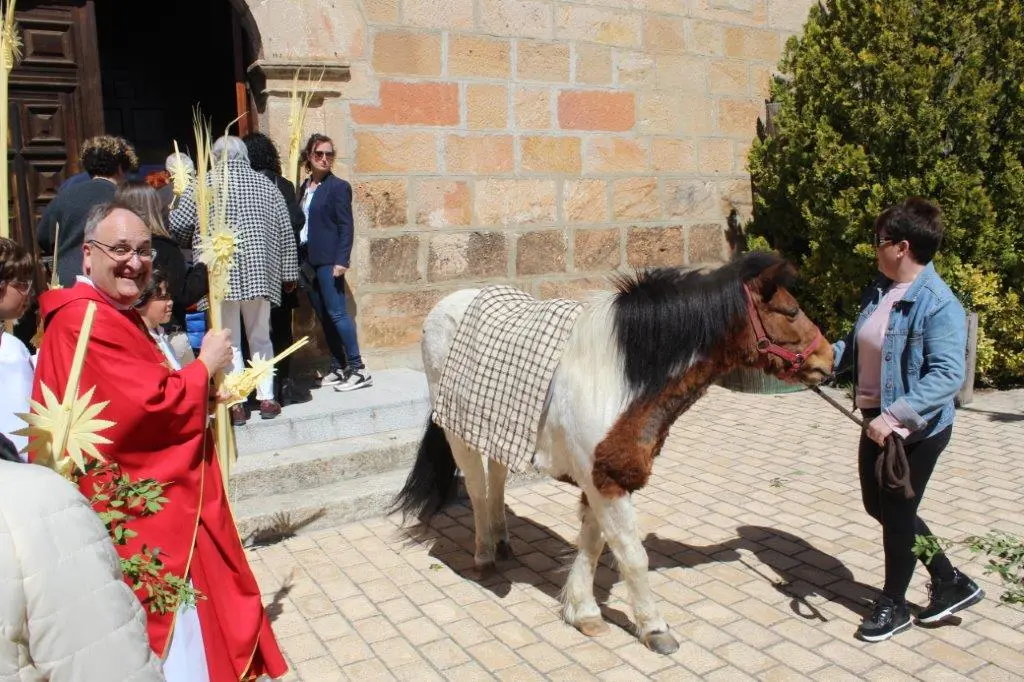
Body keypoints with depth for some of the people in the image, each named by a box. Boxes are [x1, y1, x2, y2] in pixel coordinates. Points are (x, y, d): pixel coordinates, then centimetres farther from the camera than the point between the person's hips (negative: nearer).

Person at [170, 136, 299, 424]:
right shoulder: (266, 184, 8)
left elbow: (177, 226, -1)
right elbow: (285, 232, 6)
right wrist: (288, 273, 11)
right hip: (260, 273, 2)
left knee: (229, 342, 5)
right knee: (261, 338, 13)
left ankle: (236, 404, 5)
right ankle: (267, 399, 14)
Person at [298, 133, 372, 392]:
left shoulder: (338, 186, -4)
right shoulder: (304, 187, 14)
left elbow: (346, 227, -9)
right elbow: (300, 223, 14)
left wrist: (341, 261, -17)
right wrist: (301, 260, 8)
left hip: (328, 261, -7)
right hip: (308, 260, 7)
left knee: (336, 313, -9)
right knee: (323, 316, 9)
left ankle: (358, 370, -4)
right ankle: (338, 368, 16)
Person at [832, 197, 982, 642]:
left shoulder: (938, 305, -23)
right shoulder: (880, 290, 2)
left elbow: (948, 376, -31)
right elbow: (857, 346, 12)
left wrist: (894, 416, -37)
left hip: (917, 430, -9)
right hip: (878, 422, 9)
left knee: (897, 513, 8)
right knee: (878, 505, 20)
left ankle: (894, 606, 33)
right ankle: (951, 584, 39)